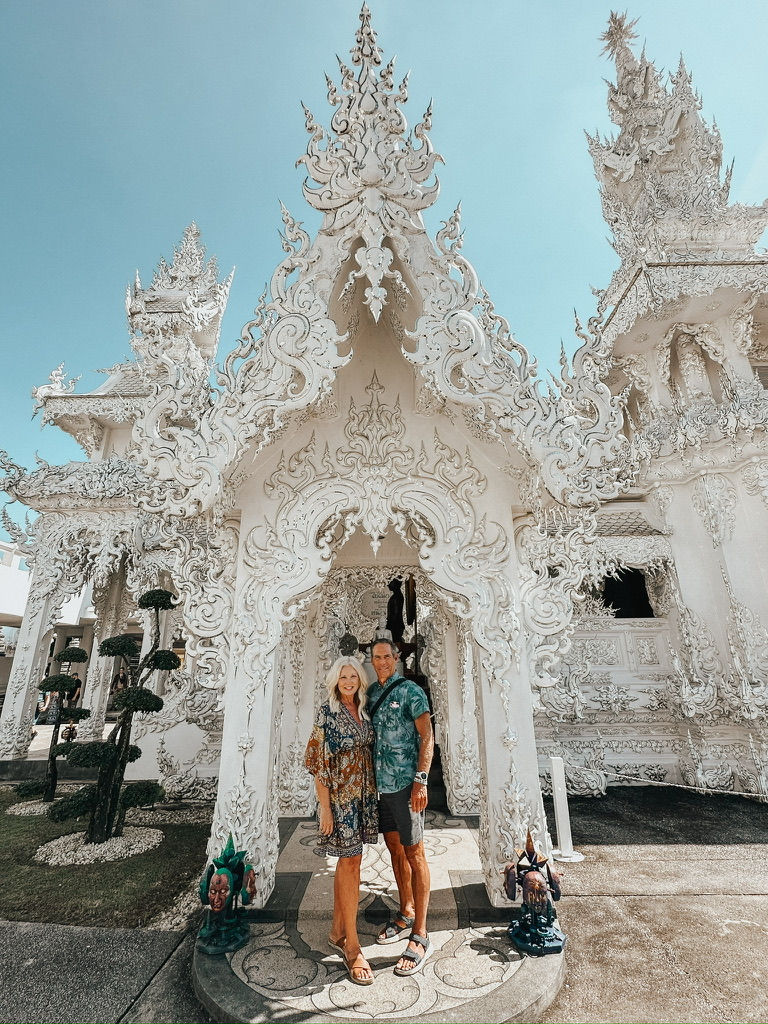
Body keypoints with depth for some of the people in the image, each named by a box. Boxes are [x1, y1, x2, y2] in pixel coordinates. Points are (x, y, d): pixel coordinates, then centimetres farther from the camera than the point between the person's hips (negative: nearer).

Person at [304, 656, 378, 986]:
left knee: (347, 861, 16)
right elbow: (318, 761, -13)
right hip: (340, 795, -6)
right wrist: (325, 805, -14)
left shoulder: (362, 711, 5)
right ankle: (352, 946, 14)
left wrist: (372, 793, 12)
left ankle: (337, 931, 32)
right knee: (351, 863, 0)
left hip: (364, 794, 7)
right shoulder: (327, 712, -14)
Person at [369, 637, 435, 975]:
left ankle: (420, 936, 13)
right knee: (394, 848, 18)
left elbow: (427, 737, -11)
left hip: (404, 783, -6)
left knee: (413, 853, 2)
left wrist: (421, 780, -18)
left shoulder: (410, 691, -9)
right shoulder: (371, 693, 9)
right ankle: (406, 913, 35)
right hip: (379, 783, 6)